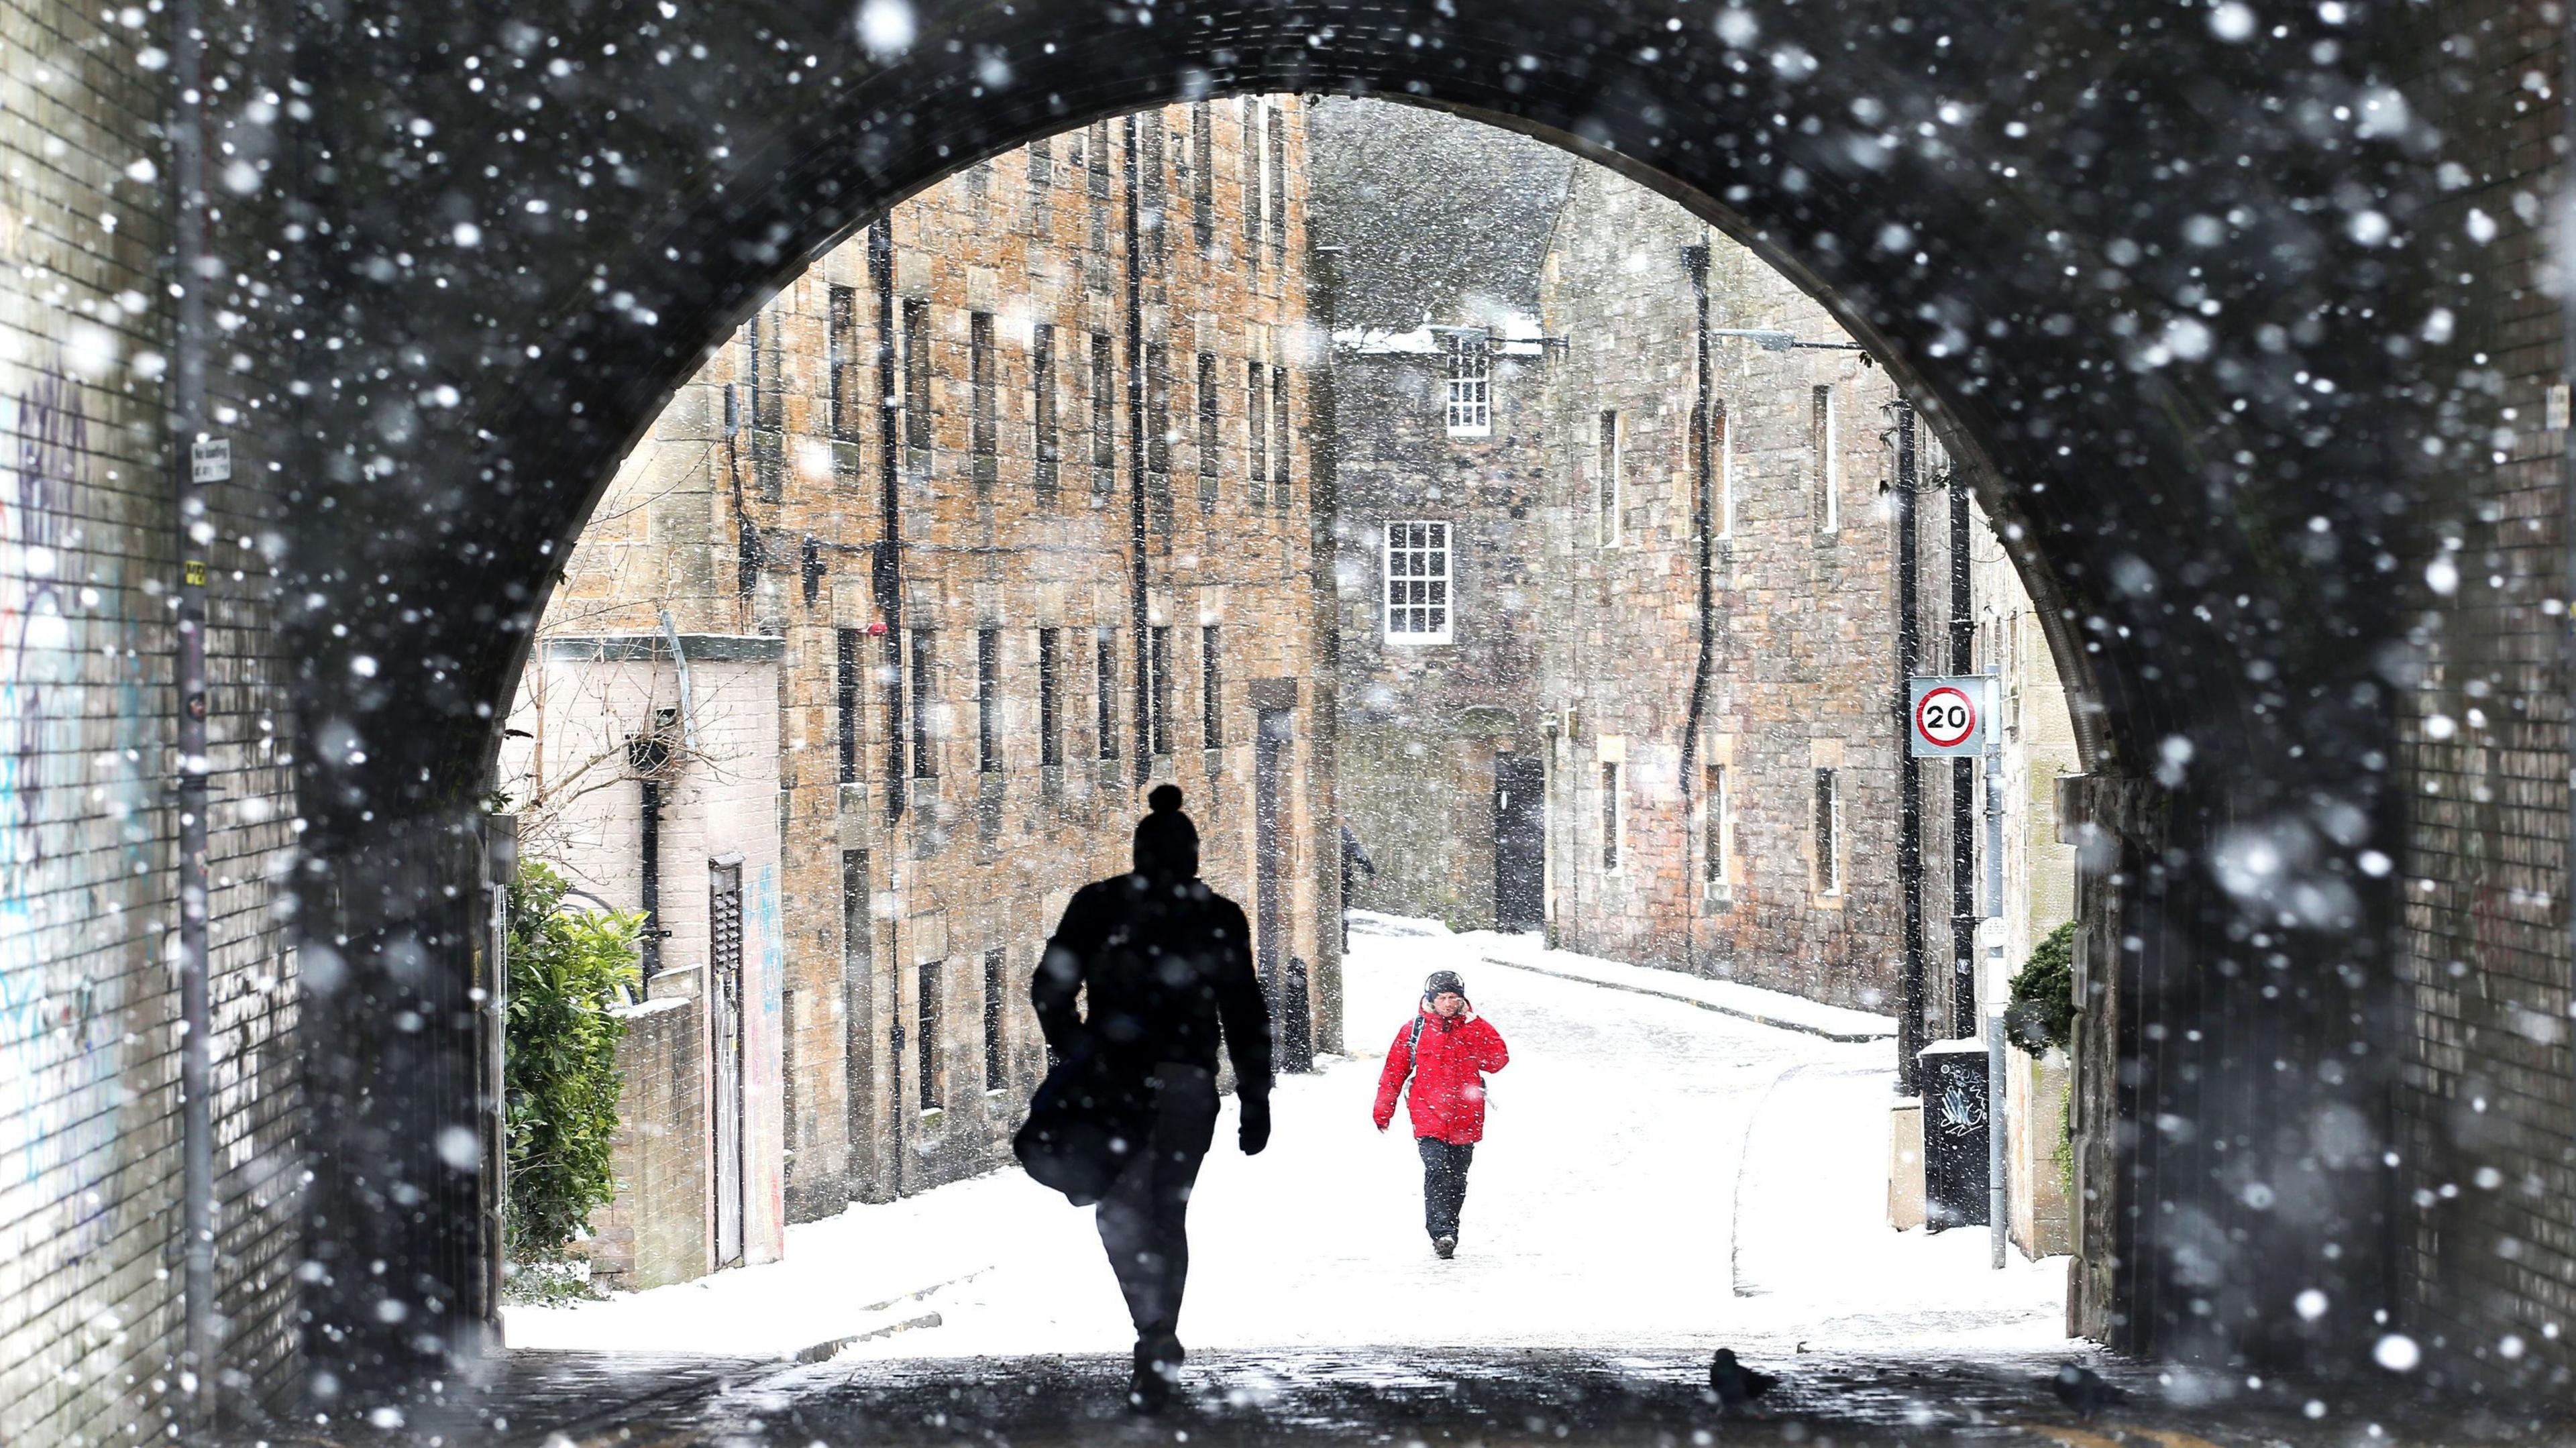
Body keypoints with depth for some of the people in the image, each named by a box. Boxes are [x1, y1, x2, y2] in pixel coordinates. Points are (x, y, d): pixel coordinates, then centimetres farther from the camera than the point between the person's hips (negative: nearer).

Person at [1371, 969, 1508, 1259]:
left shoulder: (1474, 1028, 6)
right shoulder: (1414, 1030, 3)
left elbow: (1498, 1061, -6)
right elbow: (1394, 1071, 9)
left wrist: (1473, 1024, -12)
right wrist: (1383, 1112, 10)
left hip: (1465, 1120, 2)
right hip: (1428, 1115, -2)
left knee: (1457, 1180, 10)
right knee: (1437, 1170, -20)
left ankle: (1448, 1233, 23)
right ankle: (1442, 1234, -25)